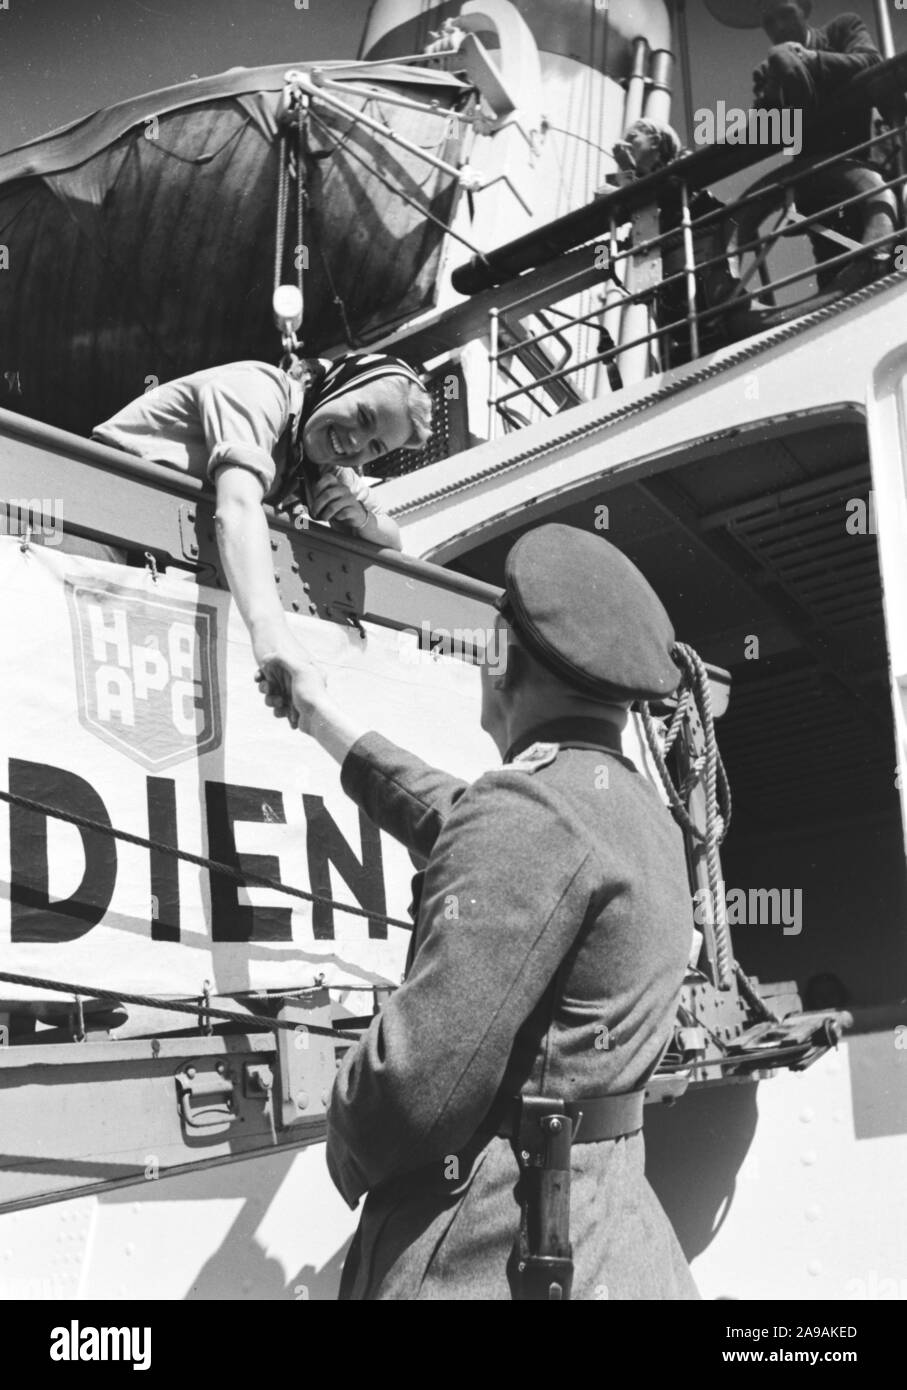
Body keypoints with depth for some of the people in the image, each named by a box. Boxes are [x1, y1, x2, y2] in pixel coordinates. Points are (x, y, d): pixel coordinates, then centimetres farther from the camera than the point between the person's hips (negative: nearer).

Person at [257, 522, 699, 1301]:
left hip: (493, 1260, -9)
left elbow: (426, 1070, -26)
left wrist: (351, 1148, -4)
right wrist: (328, 723, 39)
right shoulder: (644, 815, 12)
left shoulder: (529, 810, -19)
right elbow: (460, 830, 29)